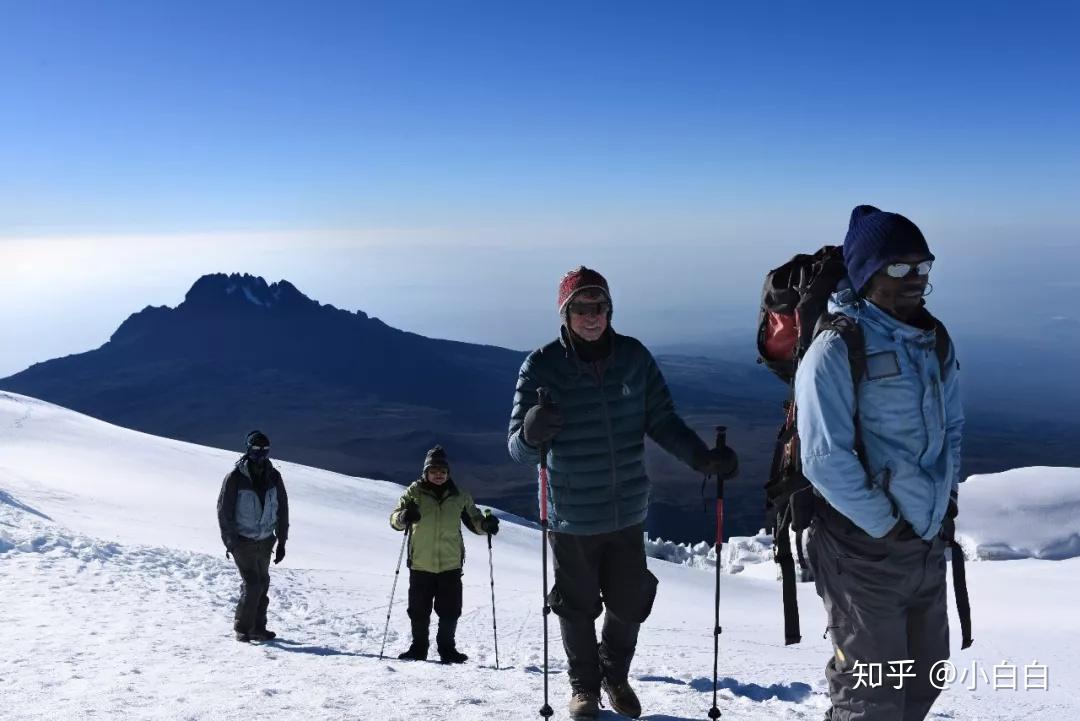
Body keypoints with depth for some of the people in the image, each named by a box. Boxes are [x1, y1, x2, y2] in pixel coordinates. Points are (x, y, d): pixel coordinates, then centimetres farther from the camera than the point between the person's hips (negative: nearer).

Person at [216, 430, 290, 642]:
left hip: (265, 541, 5)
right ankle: (242, 628, 4)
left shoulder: (274, 477, 0)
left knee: (263, 585, 9)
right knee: (252, 585, -11)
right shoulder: (235, 478, -13)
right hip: (242, 541, -5)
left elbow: (282, 509, 7)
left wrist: (281, 542, 6)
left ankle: (258, 628, 21)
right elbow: (224, 511, -8)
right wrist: (230, 541, -10)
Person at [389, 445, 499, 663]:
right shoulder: (414, 493, 0)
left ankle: (447, 649, 23)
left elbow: (474, 520, 16)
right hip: (421, 564, -1)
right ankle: (418, 648, 24)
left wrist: (486, 524, -7)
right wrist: (404, 517, -28)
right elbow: (394, 518, -5)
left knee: (450, 611, 5)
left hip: (451, 564, 1)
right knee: (419, 611, 6)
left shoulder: (460, 496, 6)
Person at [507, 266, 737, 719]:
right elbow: (518, 449, -12)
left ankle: (616, 675, 43)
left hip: (628, 512, 3)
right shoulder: (542, 367, -11)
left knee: (629, 604, 14)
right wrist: (532, 433, -35)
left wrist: (704, 458, -15)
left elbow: (662, 422, 0)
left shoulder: (634, 357, -3)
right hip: (572, 517, -2)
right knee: (578, 606, 13)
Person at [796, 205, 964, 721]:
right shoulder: (837, 348, -17)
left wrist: (947, 496, 7)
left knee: (924, 679, 22)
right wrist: (883, 524, -16)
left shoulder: (936, 341, 6)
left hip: (929, 543, 7)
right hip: (865, 550, -7)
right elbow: (824, 458, -22)